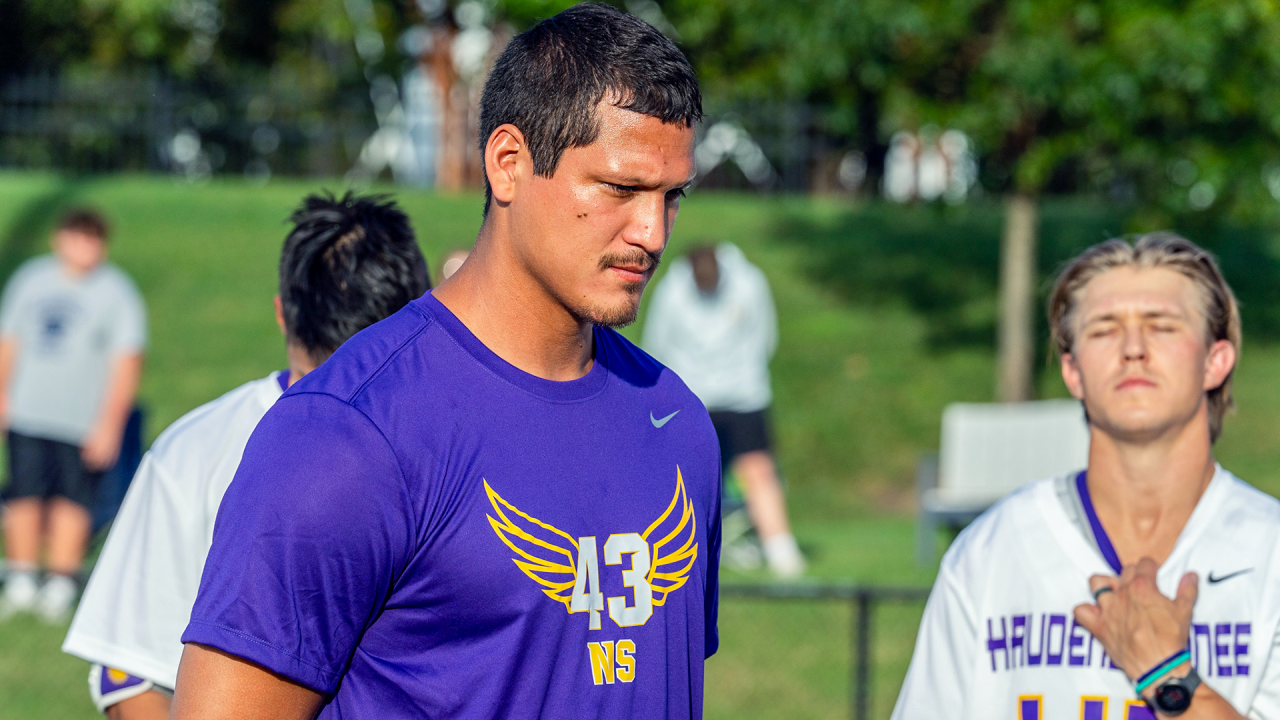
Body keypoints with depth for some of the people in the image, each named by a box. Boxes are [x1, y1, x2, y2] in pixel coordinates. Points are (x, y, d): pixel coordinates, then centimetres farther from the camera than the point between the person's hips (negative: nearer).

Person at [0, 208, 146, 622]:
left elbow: (127, 361, -6)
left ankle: (60, 586, 7)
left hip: (85, 422, -3)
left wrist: (110, 423, -11)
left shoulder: (117, 293, -3)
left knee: (71, 501, -2)